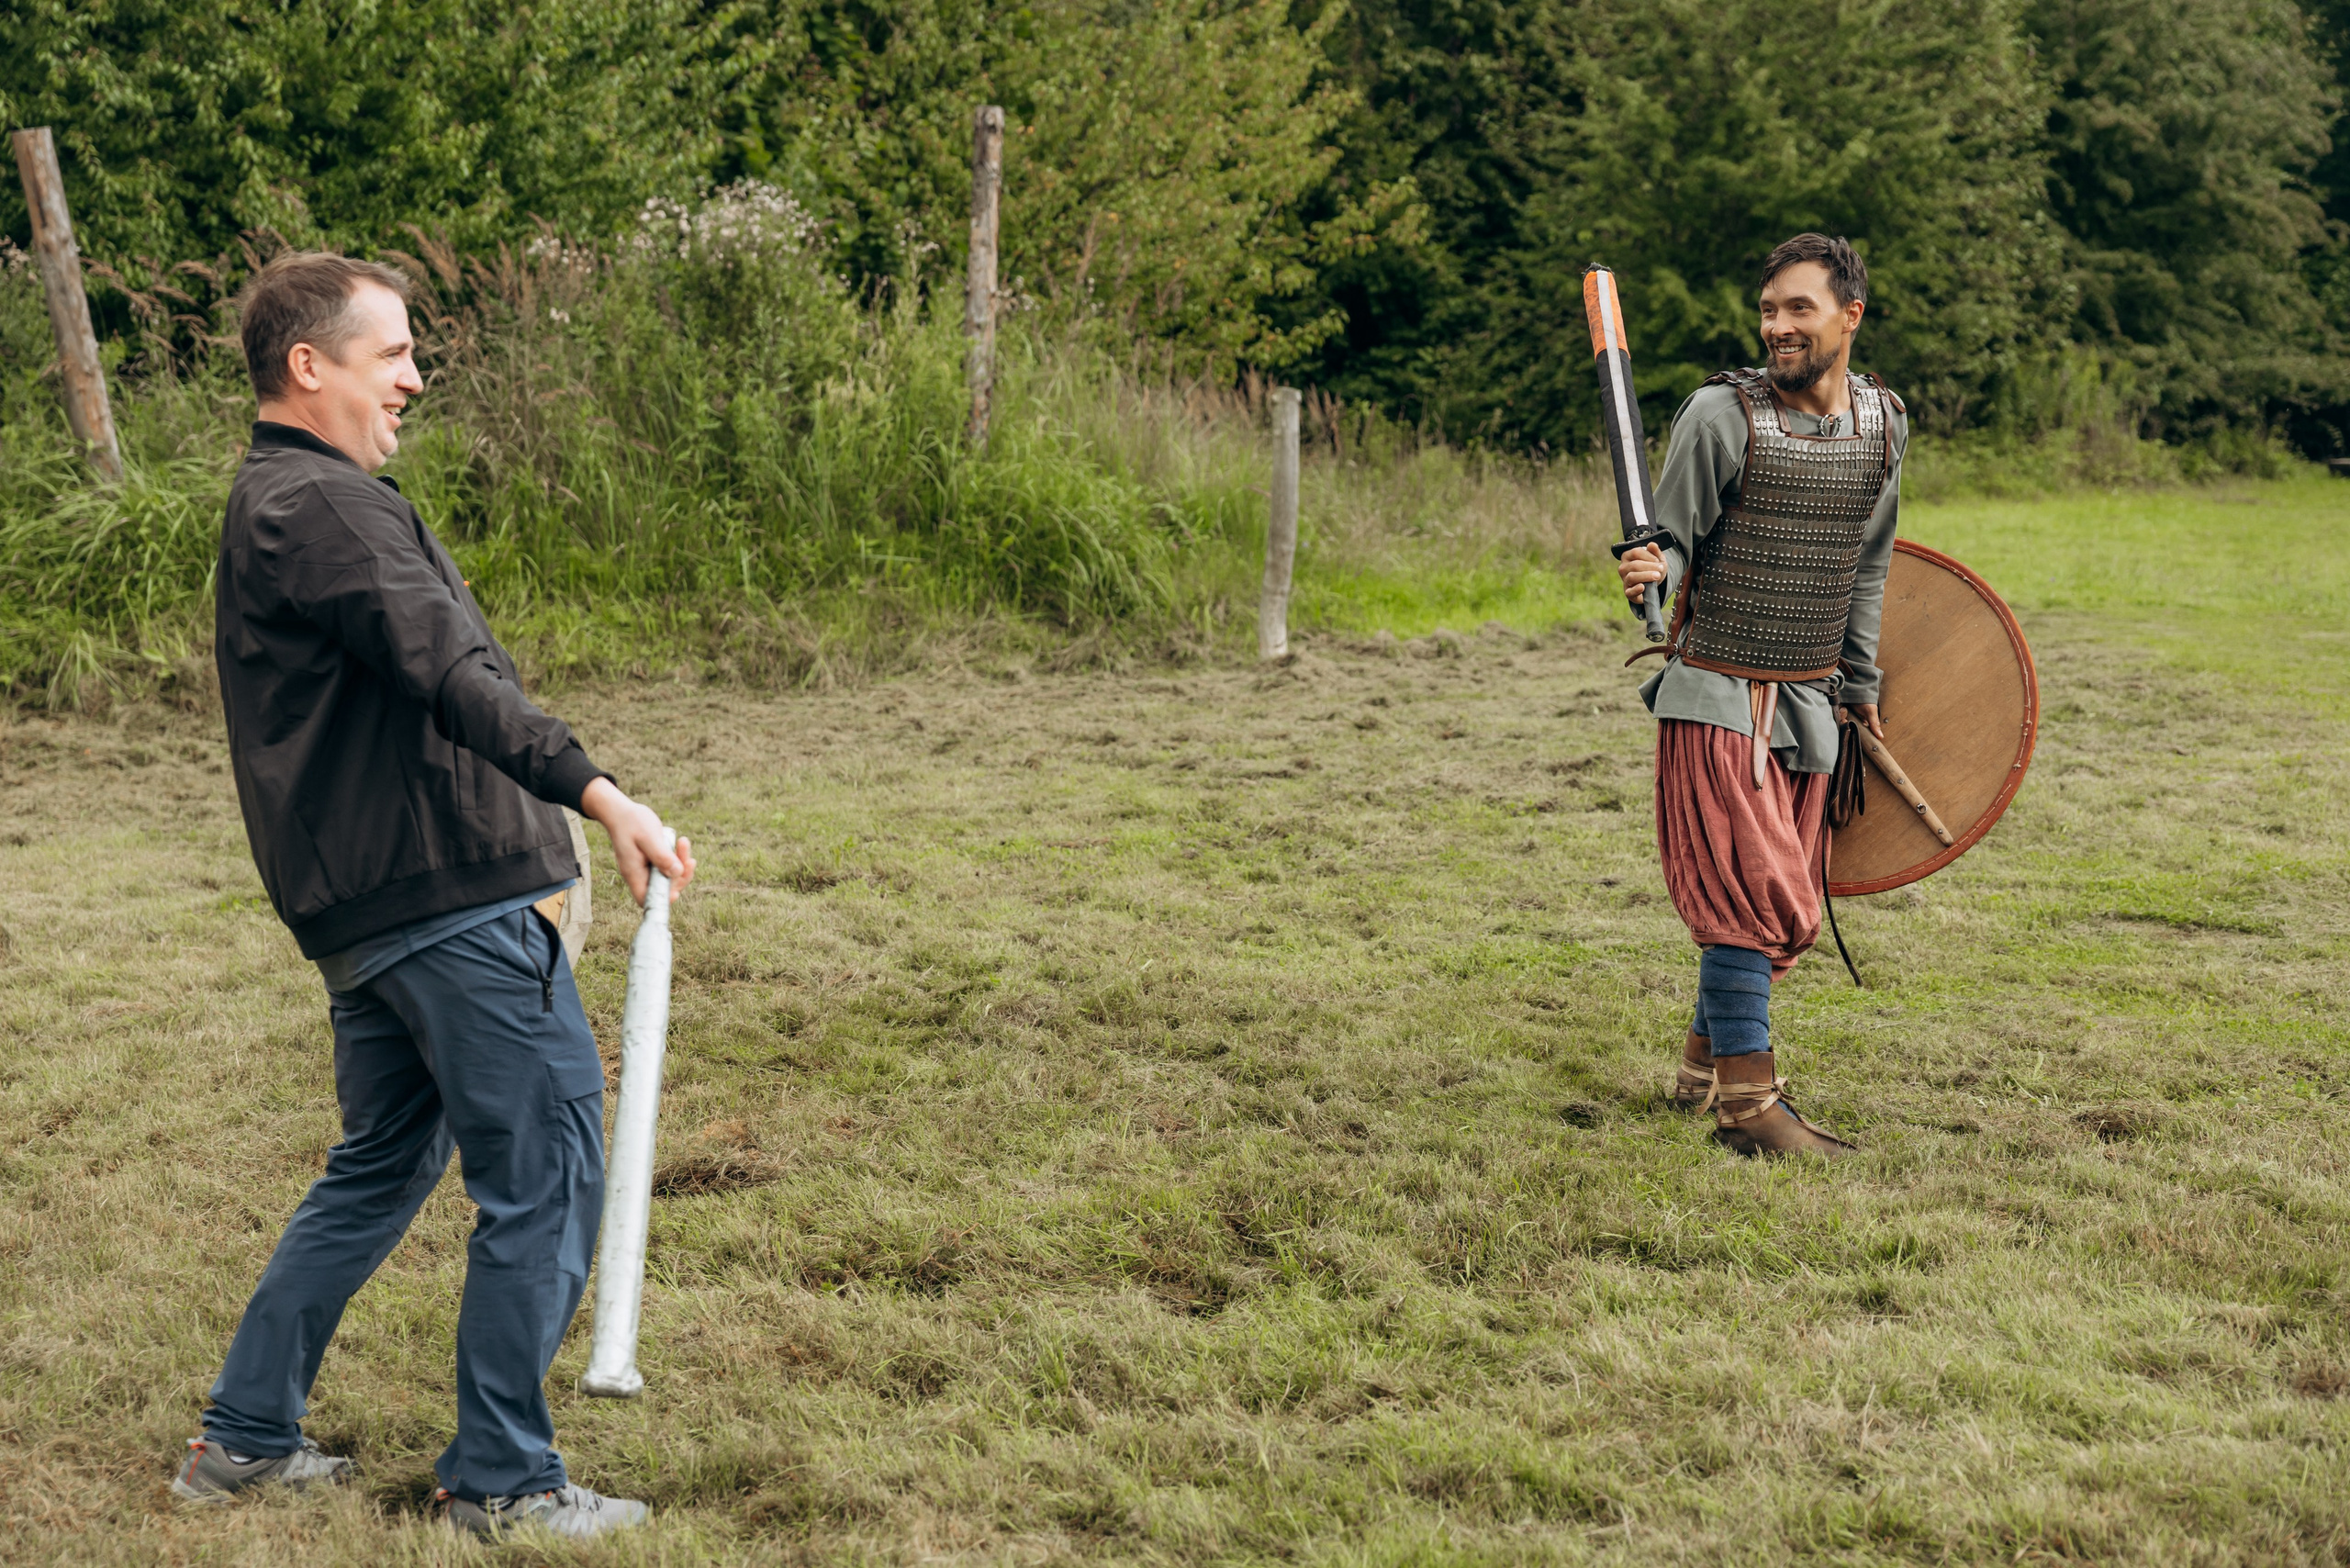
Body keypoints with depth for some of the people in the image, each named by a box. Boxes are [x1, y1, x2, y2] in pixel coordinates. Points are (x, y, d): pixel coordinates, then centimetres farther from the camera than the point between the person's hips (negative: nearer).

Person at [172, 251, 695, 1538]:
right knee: (543, 1177, -2)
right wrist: (596, 792, -37)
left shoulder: (273, 505, 20)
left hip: (365, 908, 11)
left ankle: (244, 1436, 25)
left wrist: (552, 806, 27)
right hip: (450, 903, -11)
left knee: (380, 1168, 21)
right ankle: (500, 1479, 5)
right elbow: (448, 677, -28)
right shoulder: (320, 505, -14)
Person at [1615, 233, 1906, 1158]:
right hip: (1716, 693, -6)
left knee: (1780, 900, 10)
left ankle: (1702, 1068, 26)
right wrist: (1652, 570, -32)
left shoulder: (1883, 424, 6)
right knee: (1753, 892, -11)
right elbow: (1675, 539, -8)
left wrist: (1860, 681, 21)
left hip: (1808, 703, 6)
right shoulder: (1721, 416, -11)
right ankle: (1748, 1102, -4)